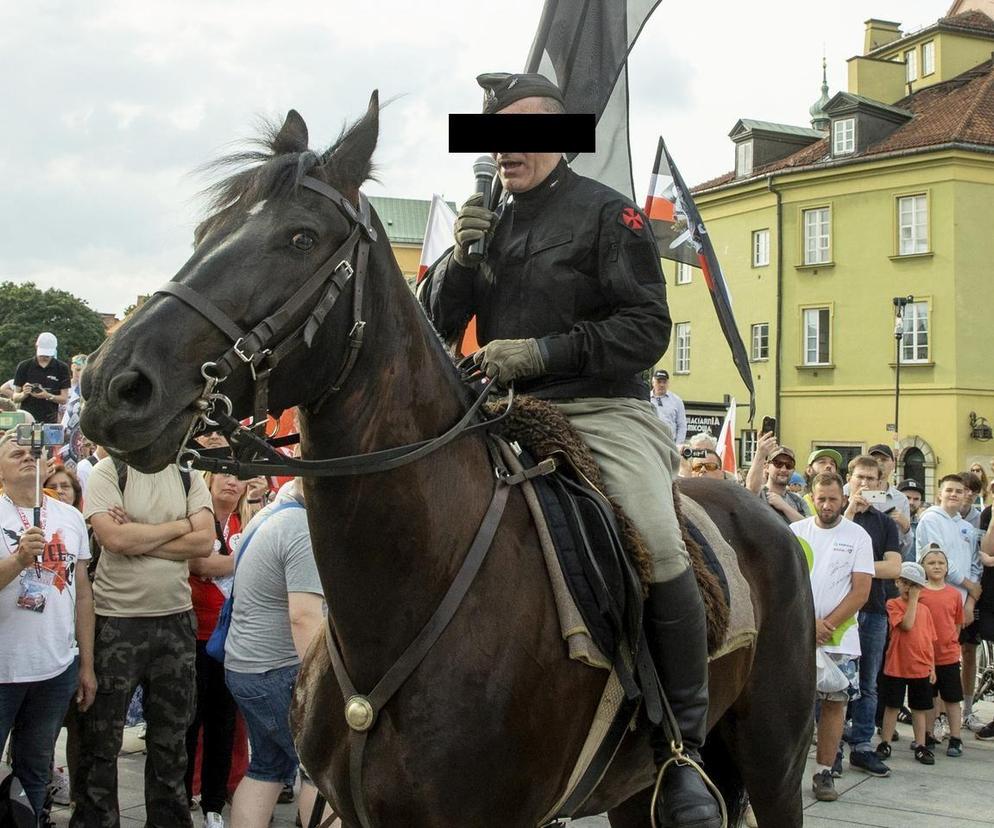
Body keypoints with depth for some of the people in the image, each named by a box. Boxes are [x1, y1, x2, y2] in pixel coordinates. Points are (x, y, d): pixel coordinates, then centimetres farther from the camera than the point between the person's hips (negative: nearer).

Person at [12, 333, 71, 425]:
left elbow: (64, 399, 2)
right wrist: (24, 394, -16)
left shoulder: (62, 368, 4)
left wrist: (48, 396, -16)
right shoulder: (24, 366, 5)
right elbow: (15, 398, 7)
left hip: (50, 420, 0)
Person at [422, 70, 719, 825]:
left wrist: (540, 351, -17)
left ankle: (685, 744, -15)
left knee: (659, 547, -29)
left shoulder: (608, 214, 1)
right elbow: (434, 332, 14)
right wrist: (459, 260, -4)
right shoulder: (488, 226, 17)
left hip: (603, 412, -6)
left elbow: (647, 327, -7)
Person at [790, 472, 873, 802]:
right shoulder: (795, 532, 3)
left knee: (835, 701, 3)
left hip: (840, 637, 0)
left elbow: (860, 591, -4)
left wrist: (827, 625, -12)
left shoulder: (858, 536, 1)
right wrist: (809, 622, -11)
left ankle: (824, 772, 12)